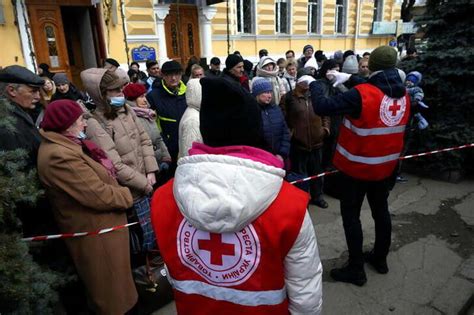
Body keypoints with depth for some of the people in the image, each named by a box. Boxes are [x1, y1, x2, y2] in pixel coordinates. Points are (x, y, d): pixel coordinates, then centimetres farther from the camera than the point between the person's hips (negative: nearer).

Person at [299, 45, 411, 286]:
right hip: (386, 166, 7)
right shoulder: (403, 93, -2)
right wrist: (349, 78, 15)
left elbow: (322, 107, -26)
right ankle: (380, 259, 39)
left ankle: (356, 269, 16)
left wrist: (313, 84, -9)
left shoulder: (362, 95, -25)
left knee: (350, 215, 7)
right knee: (381, 211, 21)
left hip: (358, 167, -7)